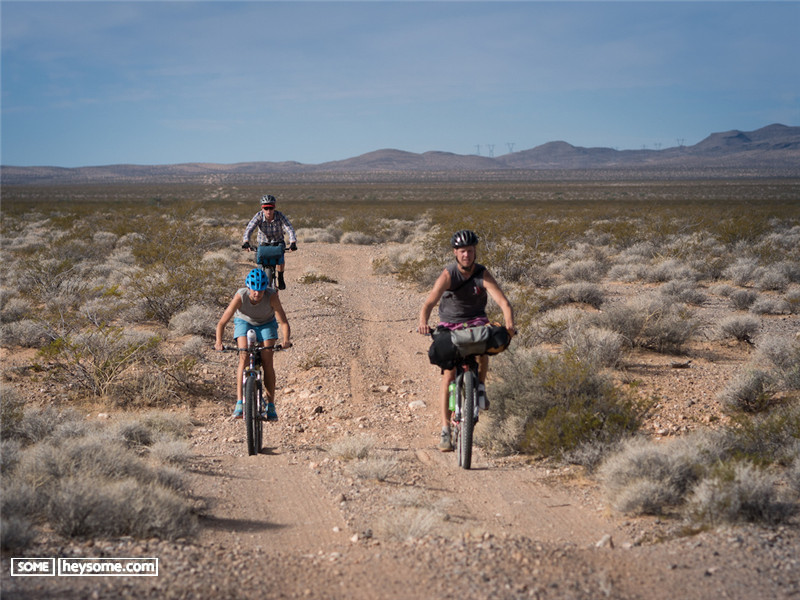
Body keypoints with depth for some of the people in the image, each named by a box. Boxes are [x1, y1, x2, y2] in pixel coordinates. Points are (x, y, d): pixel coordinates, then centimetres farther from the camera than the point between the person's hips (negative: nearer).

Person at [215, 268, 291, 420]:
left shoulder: (271, 296, -33)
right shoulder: (240, 296, -33)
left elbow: (283, 322, -34)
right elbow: (222, 322, -32)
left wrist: (286, 340, -52)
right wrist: (219, 342, -47)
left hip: (266, 324, 0)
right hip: (244, 322, 0)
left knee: (267, 362, -12)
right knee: (244, 358, -20)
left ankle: (271, 406, -5)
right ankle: (239, 402, -22)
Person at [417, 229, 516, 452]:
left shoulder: (483, 275, -18)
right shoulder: (448, 275, -21)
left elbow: (504, 303, -26)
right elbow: (429, 303, -31)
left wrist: (509, 324, -46)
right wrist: (423, 323, -51)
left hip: (475, 320, 1)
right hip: (449, 324, -1)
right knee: (448, 375, -12)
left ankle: (481, 386, -6)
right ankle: (445, 430, -10)